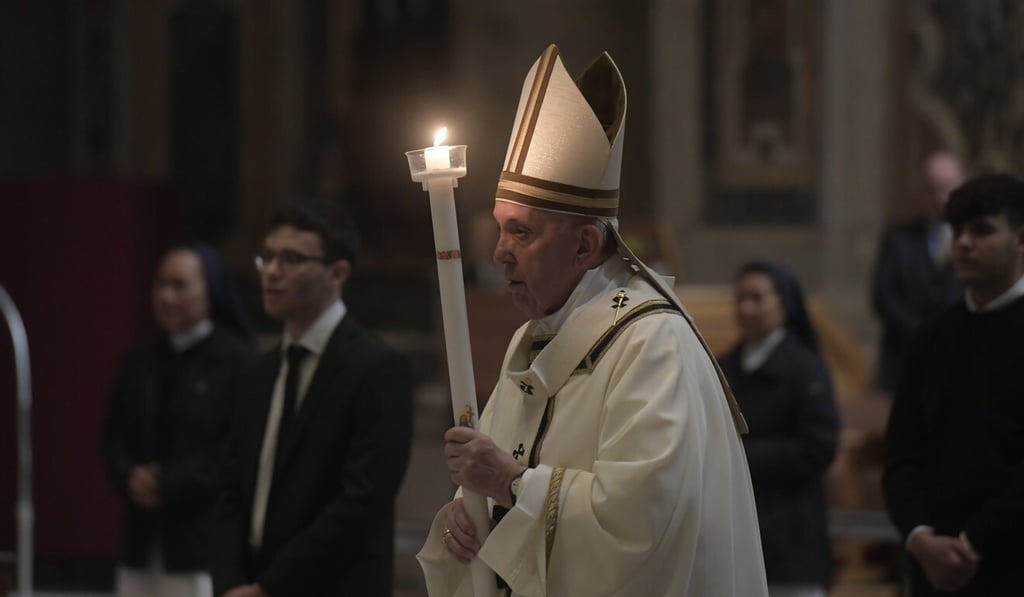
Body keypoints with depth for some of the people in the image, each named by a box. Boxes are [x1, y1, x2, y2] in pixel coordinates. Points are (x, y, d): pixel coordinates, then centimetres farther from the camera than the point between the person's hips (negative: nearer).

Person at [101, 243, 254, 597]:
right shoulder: (140, 361, 15)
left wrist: (170, 486, -14)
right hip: (143, 537, 7)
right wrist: (130, 477, -6)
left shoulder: (237, 360, -7)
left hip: (204, 537, -7)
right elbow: (112, 433, 16)